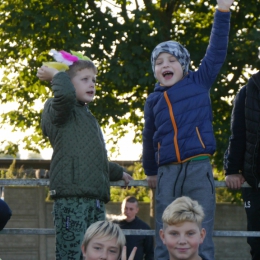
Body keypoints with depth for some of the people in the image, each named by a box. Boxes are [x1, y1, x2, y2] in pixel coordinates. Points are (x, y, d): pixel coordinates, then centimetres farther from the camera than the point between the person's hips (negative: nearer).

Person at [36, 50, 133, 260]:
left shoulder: (88, 118, 29)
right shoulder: (59, 111, 1)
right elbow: (65, 94, -24)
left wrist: (118, 173, 55)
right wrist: (56, 74, -4)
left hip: (95, 199, 9)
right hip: (71, 197, -9)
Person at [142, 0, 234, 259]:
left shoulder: (198, 83, 7)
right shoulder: (153, 100, 12)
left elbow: (216, 52, 0)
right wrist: (150, 171, 32)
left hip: (199, 169, -2)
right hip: (168, 173, 2)